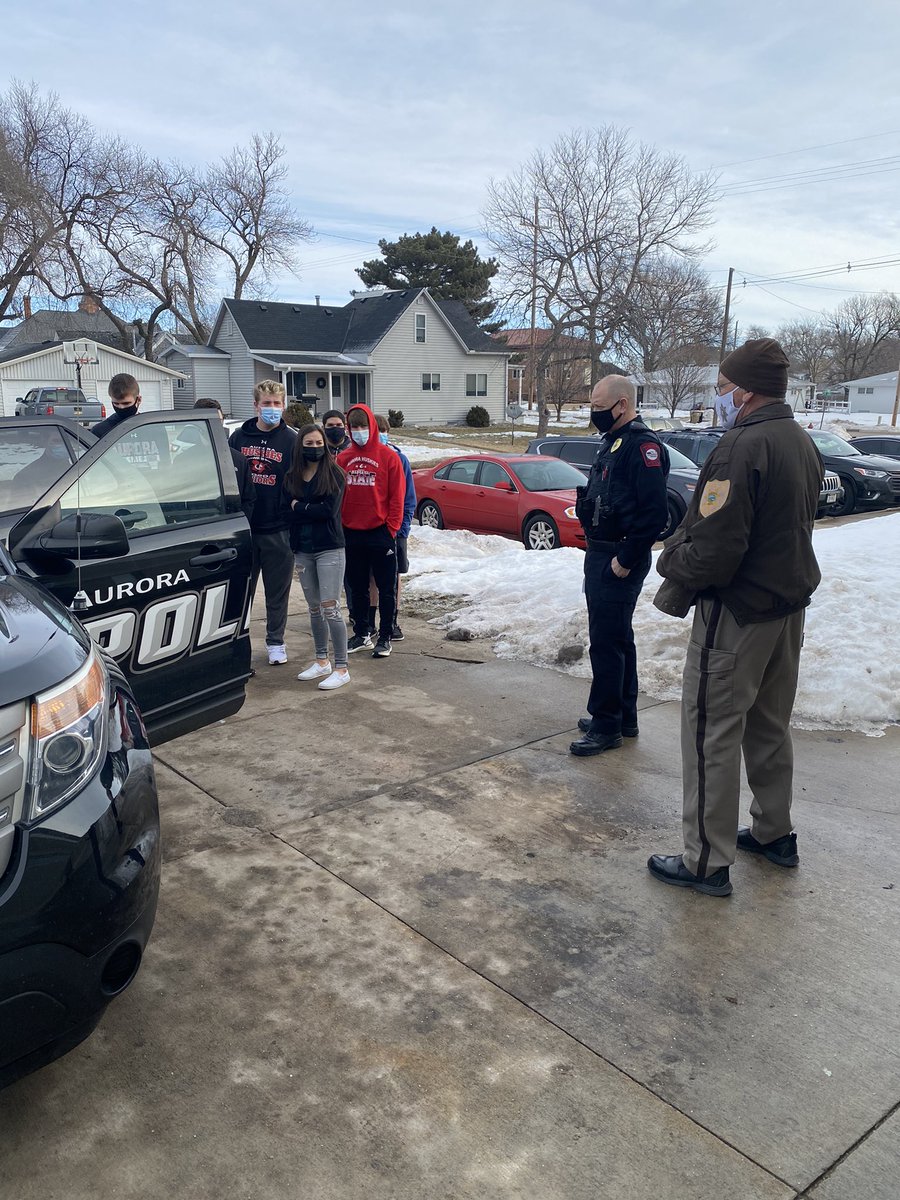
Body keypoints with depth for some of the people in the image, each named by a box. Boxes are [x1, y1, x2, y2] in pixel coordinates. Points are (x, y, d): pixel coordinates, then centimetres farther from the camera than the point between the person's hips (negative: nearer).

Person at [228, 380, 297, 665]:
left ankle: (276, 642, 22)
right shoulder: (239, 437, 5)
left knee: (277, 591, 8)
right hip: (243, 527, 2)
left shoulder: (291, 440, -1)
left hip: (278, 530, -2)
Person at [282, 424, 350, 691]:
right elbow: (287, 513, 1)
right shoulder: (291, 478, 9)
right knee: (314, 608, 13)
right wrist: (313, 511, -12)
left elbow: (330, 510, -14)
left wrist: (300, 507, -6)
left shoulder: (333, 474, -4)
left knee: (330, 608, -9)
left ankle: (341, 669, -2)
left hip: (329, 549, -5)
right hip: (302, 550, 5)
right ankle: (322, 661, 26)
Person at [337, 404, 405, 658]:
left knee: (385, 589, 4)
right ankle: (361, 634, 24)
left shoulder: (389, 457, -4)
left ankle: (385, 637, 14)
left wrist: (391, 529, -9)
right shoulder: (342, 458, 7)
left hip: (380, 533, -4)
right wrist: (338, 527, 3)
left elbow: (397, 498, -5)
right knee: (357, 589, 13)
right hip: (351, 535, 4)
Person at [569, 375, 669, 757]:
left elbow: (656, 512, -24)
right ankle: (624, 718, 29)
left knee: (606, 642, -5)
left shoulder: (642, 446, -17)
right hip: (600, 554, 10)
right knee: (618, 638, 17)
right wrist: (597, 551, 14)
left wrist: (626, 560, -20)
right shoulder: (613, 442, 15)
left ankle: (606, 726, 7)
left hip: (618, 562, -10)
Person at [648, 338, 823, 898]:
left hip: (738, 611, -9)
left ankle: (708, 861, 8)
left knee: (713, 731, 0)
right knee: (770, 725, 20)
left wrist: (673, 561, -6)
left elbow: (714, 552, -27)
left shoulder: (743, 447, -21)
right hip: (790, 604, 9)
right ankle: (775, 833, 34)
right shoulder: (803, 443, 8)